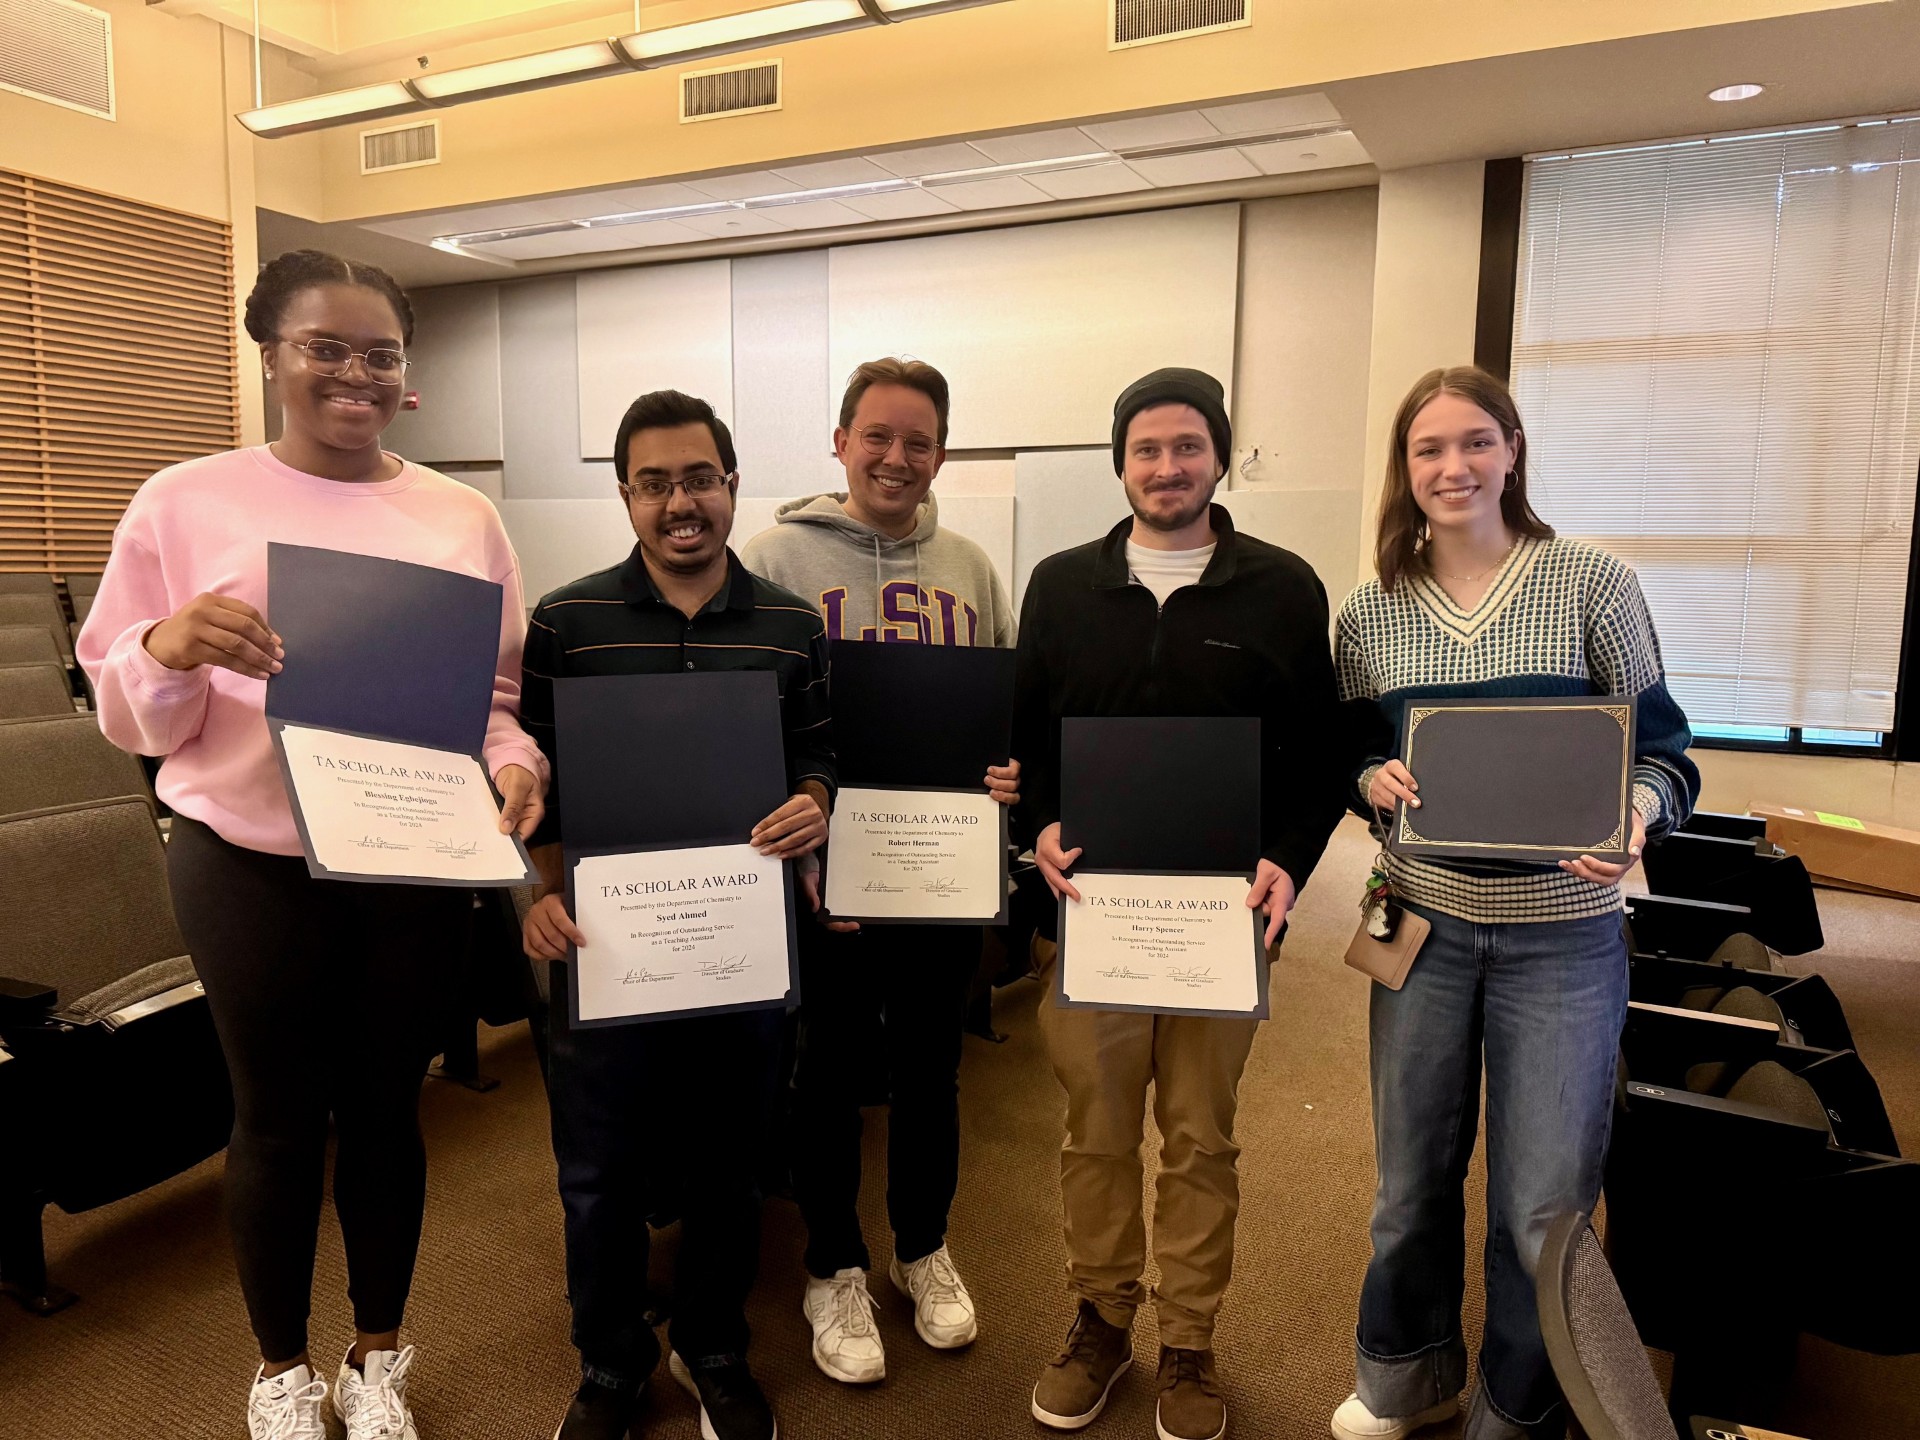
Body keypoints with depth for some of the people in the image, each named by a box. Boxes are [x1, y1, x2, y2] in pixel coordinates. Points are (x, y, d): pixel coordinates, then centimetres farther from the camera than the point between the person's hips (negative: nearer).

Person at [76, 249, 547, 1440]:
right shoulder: (186, 502, -1)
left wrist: (515, 763, -14)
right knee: (278, 1116, 12)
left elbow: (503, 690, 7)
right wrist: (167, 649, -22)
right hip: (248, 866, -1)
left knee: (386, 1109, 14)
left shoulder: (464, 516, 5)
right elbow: (135, 717, 0)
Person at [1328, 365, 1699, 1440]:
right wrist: (1374, 780, -12)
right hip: (1424, 924, 2)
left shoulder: (1593, 585, -5)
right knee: (1414, 1180, 17)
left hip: (1562, 934, -2)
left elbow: (1663, 750, -3)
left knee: (1545, 1209, 7)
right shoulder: (1373, 610, 2)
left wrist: (1632, 816, -23)